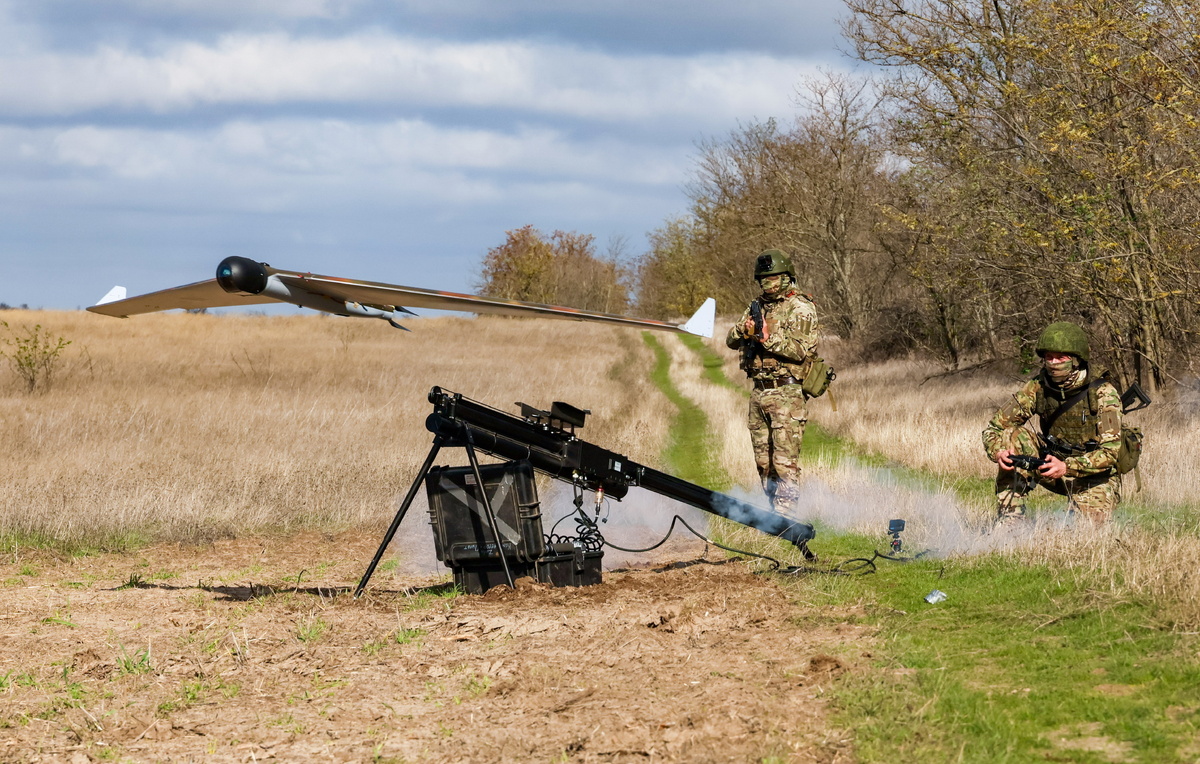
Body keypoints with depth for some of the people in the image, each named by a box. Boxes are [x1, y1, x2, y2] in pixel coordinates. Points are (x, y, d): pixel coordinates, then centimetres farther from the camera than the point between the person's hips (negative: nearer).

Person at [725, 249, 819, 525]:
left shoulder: (801, 309, -6)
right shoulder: (757, 307, 15)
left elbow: (803, 350, -15)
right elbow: (731, 341, 11)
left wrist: (769, 338, -23)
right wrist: (744, 329, -11)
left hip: (786, 392, -7)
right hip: (759, 392, 7)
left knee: (784, 460, -12)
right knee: (763, 460, 10)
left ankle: (788, 517, -12)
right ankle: (775, 511, 17)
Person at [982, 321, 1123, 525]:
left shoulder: (1102, 392, -20)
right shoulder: (1037, 388, -9)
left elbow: (1111, 451, -25)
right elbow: (994, 428, -7)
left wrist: (1067, 467, -40)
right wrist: (999, 452, -31)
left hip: (1095, 479, -3)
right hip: (1054, 464, 3)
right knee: (1014, 436, -20)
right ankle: (1008, 521, -18)